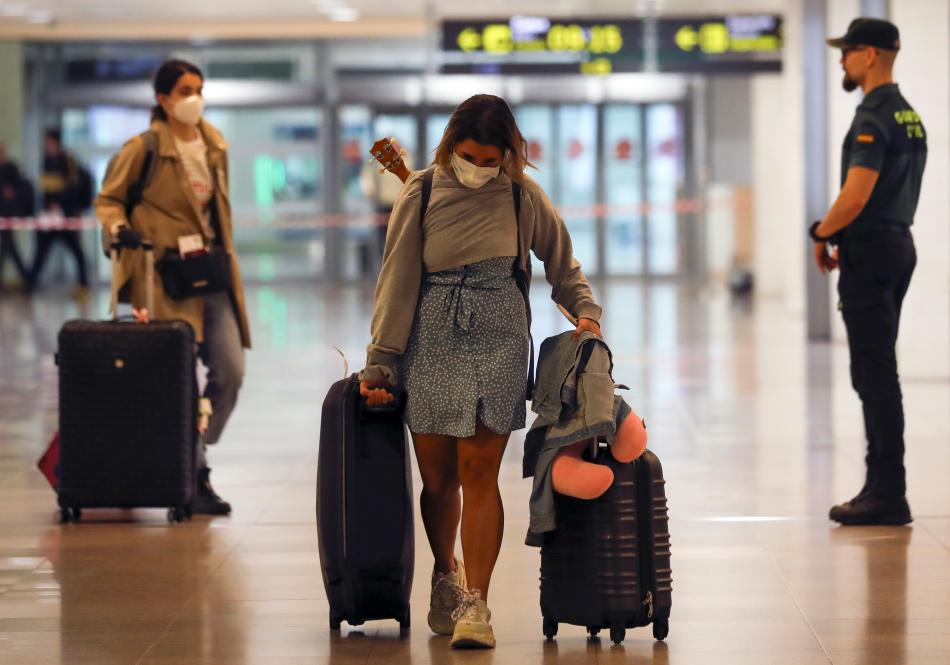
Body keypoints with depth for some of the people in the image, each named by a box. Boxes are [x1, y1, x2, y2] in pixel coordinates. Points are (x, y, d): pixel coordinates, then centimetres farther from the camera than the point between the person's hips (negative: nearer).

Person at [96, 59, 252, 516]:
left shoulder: (214, 146, 12)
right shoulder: (144, 150, -6)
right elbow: (108, 200, 2)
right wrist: (119, 230, -16)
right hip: (168, 276, -6)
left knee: (230, 371, 1)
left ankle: (191, 454, 18)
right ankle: (193, 476, 2)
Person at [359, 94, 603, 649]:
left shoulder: (522, 195, 1)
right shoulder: (422, 193, 0)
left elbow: (562, 260, 17)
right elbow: (398, 282, 2)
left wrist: (586, 310, 1)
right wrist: (380, 362, 1)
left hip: (498, 341, -1)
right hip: (431, 341, 1)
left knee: (479, 472, -10)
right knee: (438, 479, 5)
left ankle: (475, 606, -9)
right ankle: (446, 575, 32)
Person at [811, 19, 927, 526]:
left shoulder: (873, 119, -17)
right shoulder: (909, 117, 15)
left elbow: (855, 197, -24)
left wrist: (821, 234, -7)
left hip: (870, 253, -10)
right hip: (898, 244, 10)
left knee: (873, 374, -8)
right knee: (878, 373, 13)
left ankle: (888, 496, -8)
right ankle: (882, 488, 16)